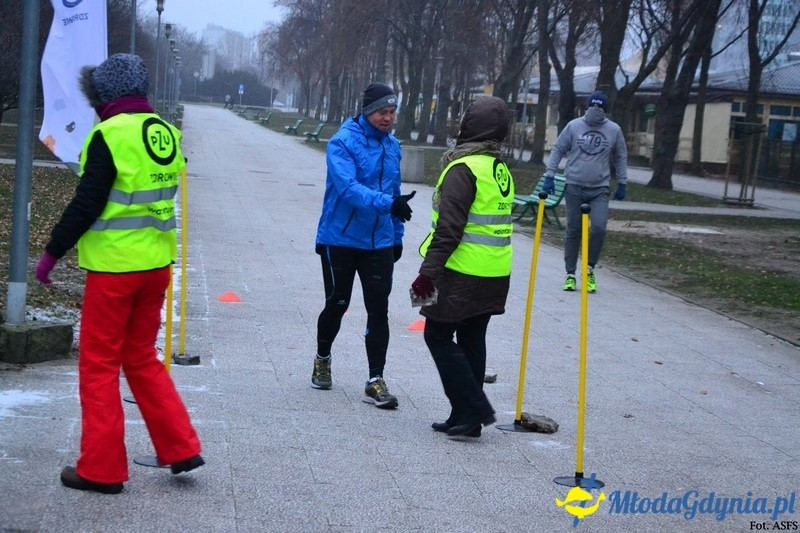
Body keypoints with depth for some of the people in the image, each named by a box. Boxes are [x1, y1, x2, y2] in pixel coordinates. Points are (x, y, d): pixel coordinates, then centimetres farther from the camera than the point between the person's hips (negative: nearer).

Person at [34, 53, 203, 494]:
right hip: (157, 263, 7)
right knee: (142, 358, 19)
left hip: (114, 267, -7)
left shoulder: (110, 135, -14)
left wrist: (52, 253, -6)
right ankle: (181, 449, 17)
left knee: (99, 365, 4)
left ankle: (101, 469, 9)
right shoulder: (165, 133, 7)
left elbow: (85, 204, -15)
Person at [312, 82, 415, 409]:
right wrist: (387, 203, -41)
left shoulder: (392, 145, 7)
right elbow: (348, 187, -28)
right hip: (340, 239, -4)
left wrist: (397, 234, 17)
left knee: (378, 311, -2)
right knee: (337, 304, 9)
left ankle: (375, 381, 1)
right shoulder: (343, 142, -14)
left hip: (379, 243, 4)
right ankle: (323, 360, 36)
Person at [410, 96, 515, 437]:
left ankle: (473, 409, -3)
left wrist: (428, 272, -18)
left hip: (463, 275, -8)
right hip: (495, 276, 8)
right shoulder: (501, 171, 13)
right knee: (471, 340, 14)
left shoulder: (464, 169, -15)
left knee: (439, 335, 2)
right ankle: (467, 418, 19)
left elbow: (449, 228, -21)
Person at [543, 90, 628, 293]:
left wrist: (622, 183, 10)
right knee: (573, 231, 5)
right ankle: (570, 274, 15)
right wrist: (549, 176, -1)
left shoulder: (614, 130, 1)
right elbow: (558, 150, 4)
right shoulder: (573, 126, -2)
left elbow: (621, 158, 12)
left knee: (599, 227, -16)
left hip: (600, 189, 0)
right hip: (574, 187, 0)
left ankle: (590, 269, 3)